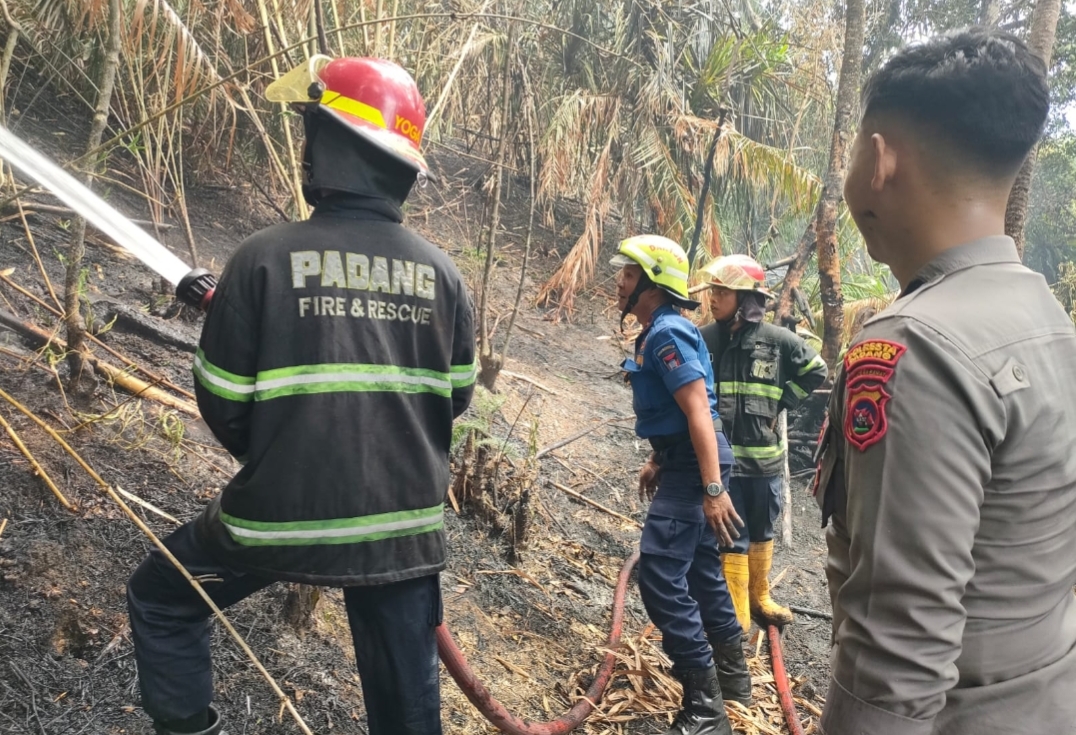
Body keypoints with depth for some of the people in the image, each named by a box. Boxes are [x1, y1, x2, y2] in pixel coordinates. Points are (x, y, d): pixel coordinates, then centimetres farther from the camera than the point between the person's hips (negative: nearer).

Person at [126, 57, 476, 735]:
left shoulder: (266, 257, -12)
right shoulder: (442, 273, -3)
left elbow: (223, 405, -5)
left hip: (282, 514, -3)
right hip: (406, 523, 4)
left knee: (162, 601, 24)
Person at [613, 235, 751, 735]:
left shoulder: (667, 334, -19)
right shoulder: (658, 332, 13)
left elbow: (699, 412, -25)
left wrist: (713, 489, -27)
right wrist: (657, 461, 27)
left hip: (694, 466, -11)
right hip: (684, 462, 11)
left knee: (660, 576, -12)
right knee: (698, 568, 19)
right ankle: (731, 675, 35)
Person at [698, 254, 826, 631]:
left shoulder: (777, 340, -6)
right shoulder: (704, 339, -6)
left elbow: (816, 371, 8)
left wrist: (780, 403, 1)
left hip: (764, 456, 2)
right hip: (719, 456, -2)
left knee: (762, 533, 18)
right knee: (731, 538, 2)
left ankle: (759, 598, 38)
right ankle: (736, 616, 14)